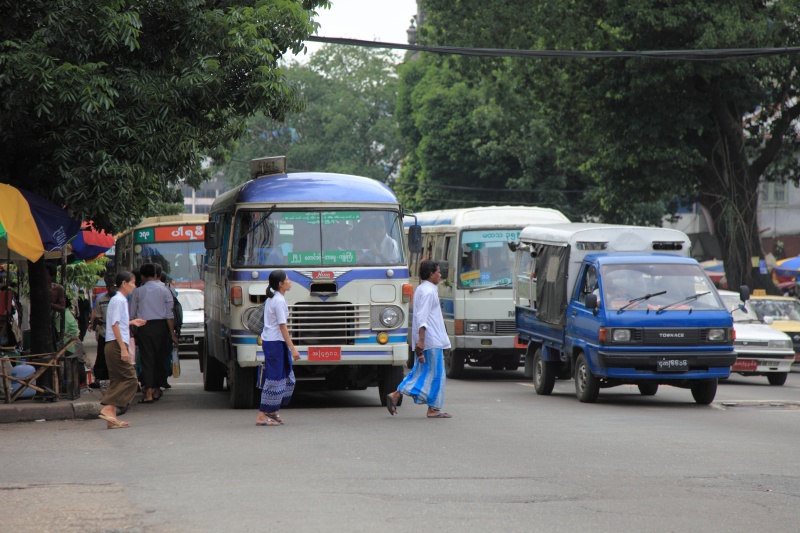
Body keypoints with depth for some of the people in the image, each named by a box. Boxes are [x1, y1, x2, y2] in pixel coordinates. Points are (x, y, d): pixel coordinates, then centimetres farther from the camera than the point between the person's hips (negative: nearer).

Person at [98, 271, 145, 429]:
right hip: (116, 345, -10)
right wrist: (123, 348, -21)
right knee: (129, 379, -11)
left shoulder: (120, 300, 19)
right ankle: (108, 408, -19)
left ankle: (112, 419, 5)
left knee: (117, 381, 8)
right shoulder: (119, 300, -11)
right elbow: (115, 325, -17)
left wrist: (131, 322, 28)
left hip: (114, 346, 10)